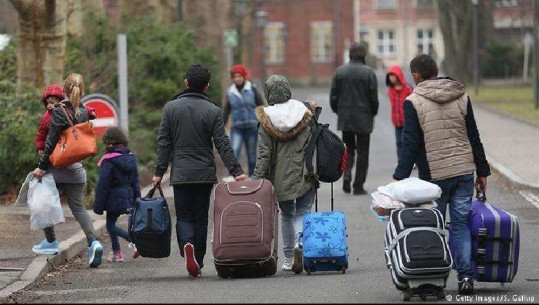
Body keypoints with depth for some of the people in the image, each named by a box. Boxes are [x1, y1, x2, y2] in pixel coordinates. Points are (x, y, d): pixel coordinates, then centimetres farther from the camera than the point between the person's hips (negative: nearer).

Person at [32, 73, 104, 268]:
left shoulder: (59, 111, -13)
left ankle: (51, 242, 22)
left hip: (57, 166, -5)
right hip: (76, 168, 5)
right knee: (78, 207, 8)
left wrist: (41, 166, -9)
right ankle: (93, 241, -13)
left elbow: (51, 141, -13)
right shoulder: (84, 113, 3)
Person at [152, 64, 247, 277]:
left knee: (183, 216, 6)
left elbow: (164, 142, 1)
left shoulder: (171, 108, 1)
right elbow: (222, 144, -6)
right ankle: (198, 262, 11)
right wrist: (236, 171, -4)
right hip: (205, 173, 0)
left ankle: (186, 244, -23)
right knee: (201, 218, 10)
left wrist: (159, 172, 5)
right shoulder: (213, 111, -3)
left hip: (180, 174, 0)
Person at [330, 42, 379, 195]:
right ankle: (358, 186, 5)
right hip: (364, 119, -3)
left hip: (345, 119, 3)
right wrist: (373, 114, 9)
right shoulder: (368, 73, -9)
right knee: (362, 152, 5)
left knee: (348, 148, 18)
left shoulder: (339, 71, 0)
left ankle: (347, 174, -6)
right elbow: (374, 98, -8)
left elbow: (333, 97, 1)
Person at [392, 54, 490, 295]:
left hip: (434, 176, -3)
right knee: (461, 225, 6)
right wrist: (482, 171, 15)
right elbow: (474, 138, 9)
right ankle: (465, 277, -3)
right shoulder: (461, 97, 7)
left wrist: (400, 177, -9)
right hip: (464, 171, 3)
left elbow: (410, 144, -11)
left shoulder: (413, 102, -6)